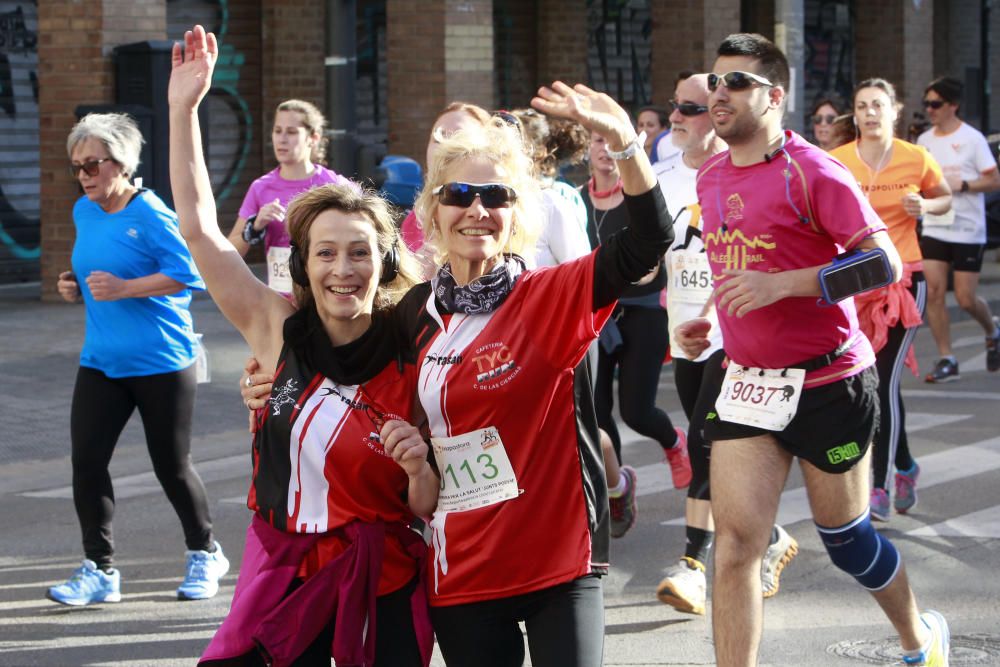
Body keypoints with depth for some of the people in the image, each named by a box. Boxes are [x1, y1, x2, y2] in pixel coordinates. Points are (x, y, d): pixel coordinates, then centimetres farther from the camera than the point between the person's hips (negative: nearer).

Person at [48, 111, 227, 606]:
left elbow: (187, 273, -21)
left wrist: (123, 288, -24)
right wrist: (76, 285, 2)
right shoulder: (83, 212, 8)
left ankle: (205, 554, 29)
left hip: (161, 362, -6)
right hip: (100, 360, 6)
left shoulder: (150, 215, -14)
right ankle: (99, 570, 3)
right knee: (86, 459, -6)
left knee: (171, 466, 6)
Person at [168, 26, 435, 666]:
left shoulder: (409, 365, -9)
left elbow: (426, 507, -2)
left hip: (379, 581, -2)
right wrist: (184, 109, -6)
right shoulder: (278, 331, -2)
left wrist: (419, 466, -23)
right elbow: (199, 229, -4)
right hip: (282, 570, 2)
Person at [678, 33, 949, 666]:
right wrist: (703, 324, 10)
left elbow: (886, 261, -19)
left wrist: (781, 284, -26)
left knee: (845, 536, 11)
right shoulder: (710, 178, 8)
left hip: (829, 382, -5)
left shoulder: (811, 172, -14)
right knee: (735, 541, -6)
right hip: (747, 382, 5)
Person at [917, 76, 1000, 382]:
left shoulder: (972, 138, -6)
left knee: (966, 299, -3)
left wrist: (962, 185, -21)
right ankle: (946, 360, 1)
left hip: (968, 231, -4)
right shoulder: (924, 140, 10)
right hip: (934, 229, 5)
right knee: (933, 291, -7)